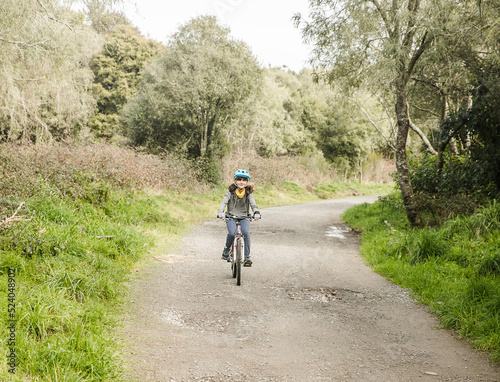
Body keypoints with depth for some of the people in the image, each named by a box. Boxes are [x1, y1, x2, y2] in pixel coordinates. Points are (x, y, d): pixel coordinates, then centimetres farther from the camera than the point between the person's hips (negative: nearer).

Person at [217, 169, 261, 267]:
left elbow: (253, 204, -11)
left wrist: (256, 213, -32)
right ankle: (226, 250, 2)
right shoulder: (231, 191, -3)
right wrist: (220, 213, -33)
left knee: (246, 232, -27)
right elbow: (224, 202, -14)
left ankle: (247, 257, -16)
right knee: (232, 233, -28)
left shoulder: (249, 192, 0)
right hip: (231, 217, -1)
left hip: (244, 217, 1)